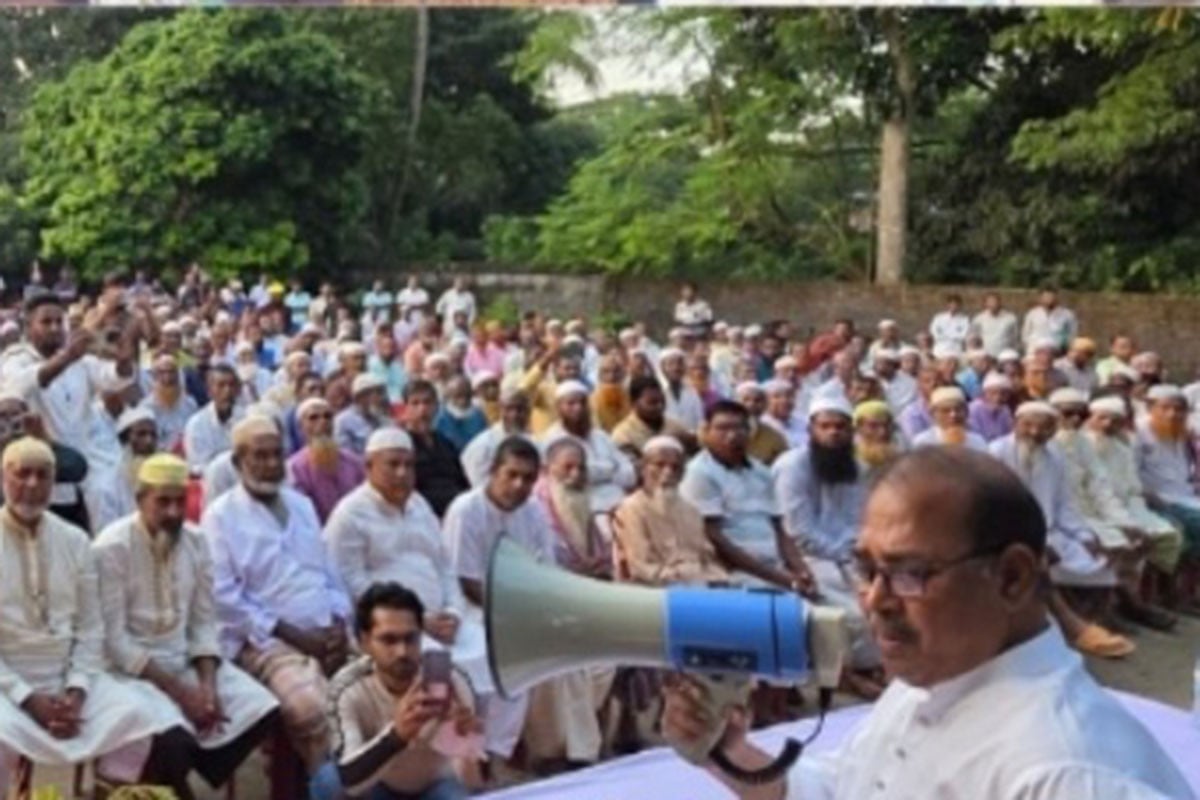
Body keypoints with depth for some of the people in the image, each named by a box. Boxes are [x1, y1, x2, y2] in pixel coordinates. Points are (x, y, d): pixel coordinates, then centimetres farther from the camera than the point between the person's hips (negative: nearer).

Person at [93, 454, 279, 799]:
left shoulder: (195, 542, 2)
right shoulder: (112, 548, -14)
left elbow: (203, 623, 4)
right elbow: (113, 640, -16)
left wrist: (207, 685, -12)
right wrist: (180, 692, -19)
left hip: (186, 660, 6)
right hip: (132, 668, -6)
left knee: (265, 712, -10)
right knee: (176, 739, -30)